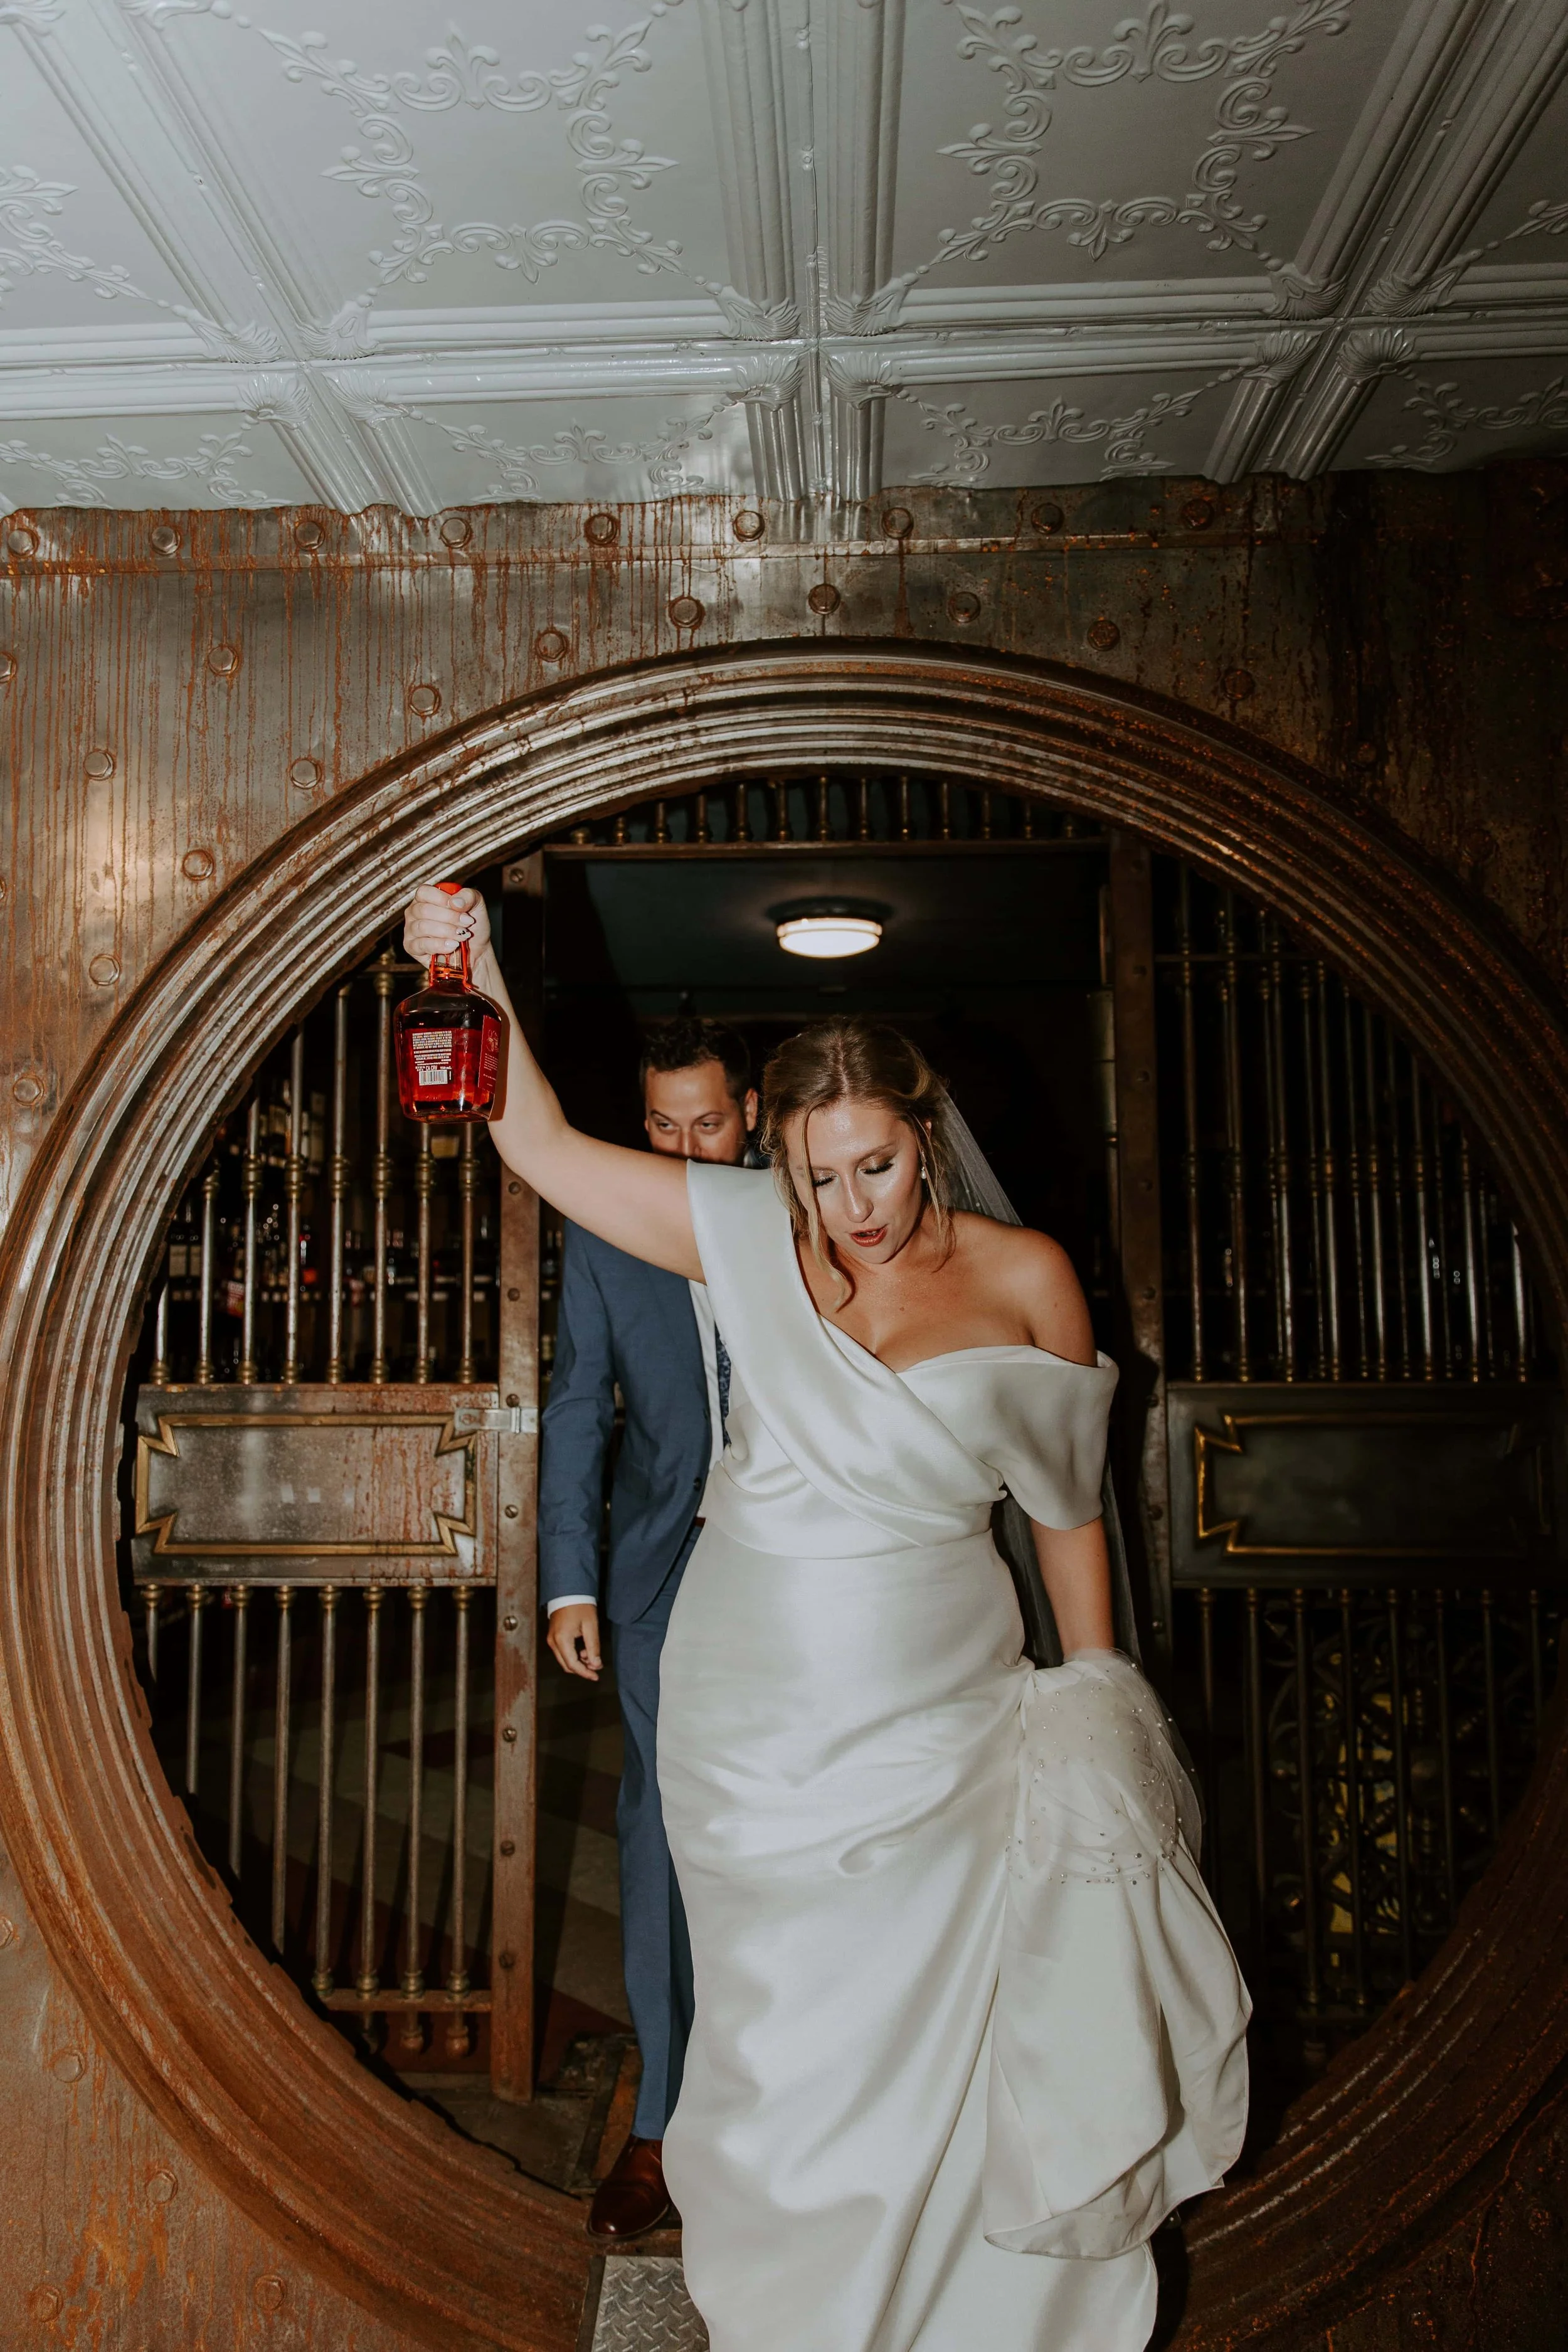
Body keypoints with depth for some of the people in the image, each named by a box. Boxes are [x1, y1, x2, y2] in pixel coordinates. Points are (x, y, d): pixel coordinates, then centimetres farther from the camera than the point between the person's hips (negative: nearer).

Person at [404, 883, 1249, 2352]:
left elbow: (1066, 1509, 4)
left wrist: (1091, 1707, 7)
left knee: (943, 2027, 10)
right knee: (784, 2024, 13)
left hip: (939, 1722, -1)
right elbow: (543, 1146, 0)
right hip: (755, 1720, 1)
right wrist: (484, 984, -10)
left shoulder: (1024, 1279, -5)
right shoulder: (748, 1239, -3)